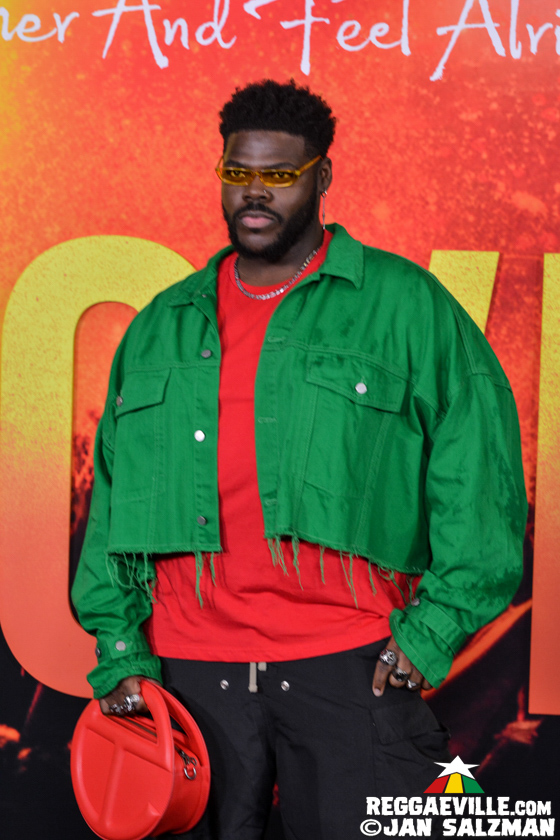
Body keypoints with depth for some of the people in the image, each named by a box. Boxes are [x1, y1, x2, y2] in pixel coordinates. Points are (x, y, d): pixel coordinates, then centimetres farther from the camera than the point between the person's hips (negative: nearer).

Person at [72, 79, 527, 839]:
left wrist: (439, 621, -7)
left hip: (351, 668, -3)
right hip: (190, 673, 3)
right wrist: (118, 647, 8)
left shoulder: (405, 305, 3)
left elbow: (478, 459, -1)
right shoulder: (160, 329, 15)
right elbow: (115, 492, 16)